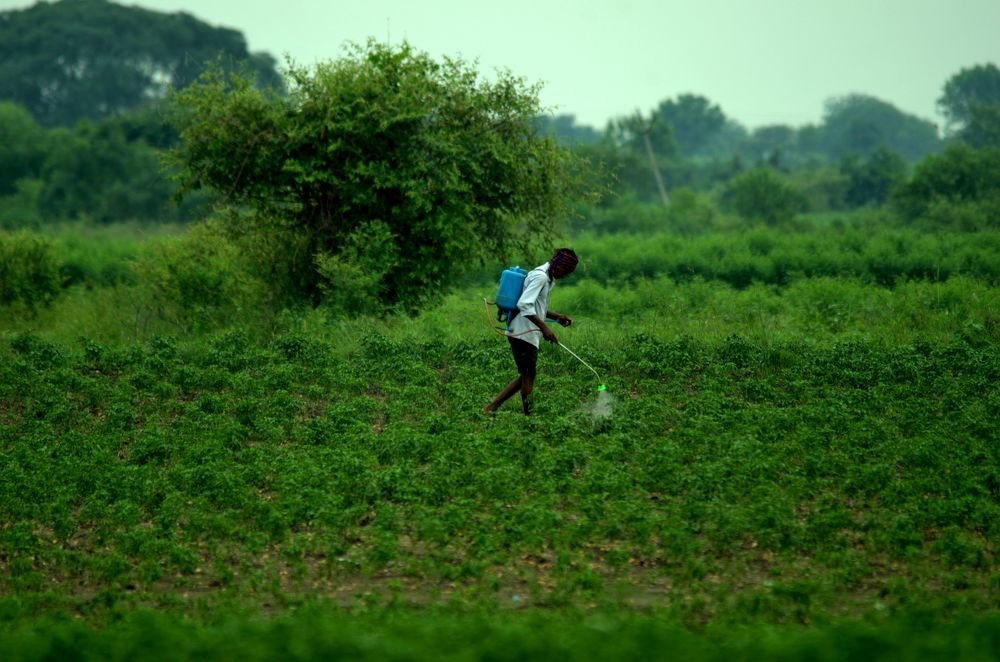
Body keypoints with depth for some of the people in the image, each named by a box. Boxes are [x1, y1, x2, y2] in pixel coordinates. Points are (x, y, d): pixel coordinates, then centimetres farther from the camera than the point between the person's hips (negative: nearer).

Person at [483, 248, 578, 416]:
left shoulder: (547, 279, 17)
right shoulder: (540, 277, -16)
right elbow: (524, 305, -26)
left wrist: (558, 316, 12)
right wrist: (544, 327, -29)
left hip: (528, 334, 10)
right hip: (523, 334, -10)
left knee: (524, 377, 13)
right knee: (528, 377, -3)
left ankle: (490, 408, 11)